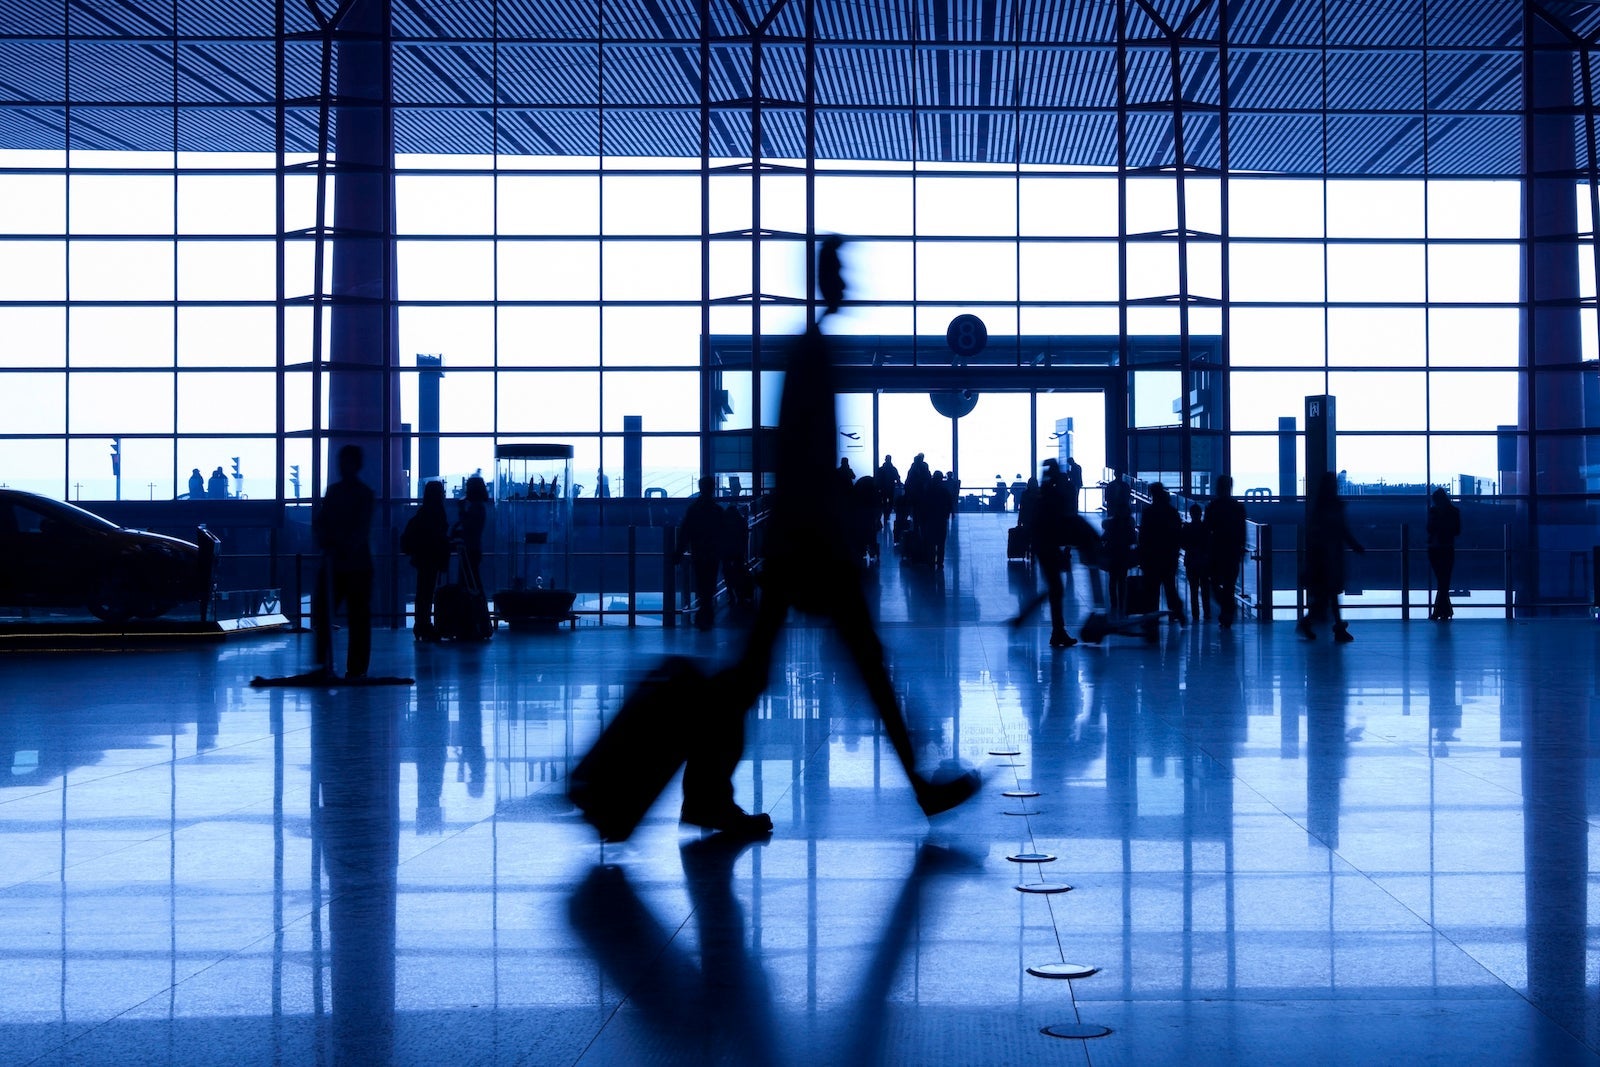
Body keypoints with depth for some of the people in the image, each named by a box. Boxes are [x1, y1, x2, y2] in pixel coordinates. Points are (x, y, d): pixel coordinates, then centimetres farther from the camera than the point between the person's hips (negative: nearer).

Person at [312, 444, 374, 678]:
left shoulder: (364, 494, -4)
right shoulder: (333, 491, 12)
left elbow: (362, 529, -14)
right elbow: (319, 521, 7)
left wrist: (345, 545, -28)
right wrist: (324, 538, -13)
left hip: (357, 564, -5)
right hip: (333, 562, 5)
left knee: (359, 617, -1)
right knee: (322, 612, 1)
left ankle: (357, 668, 4)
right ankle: (324, 663, 9)